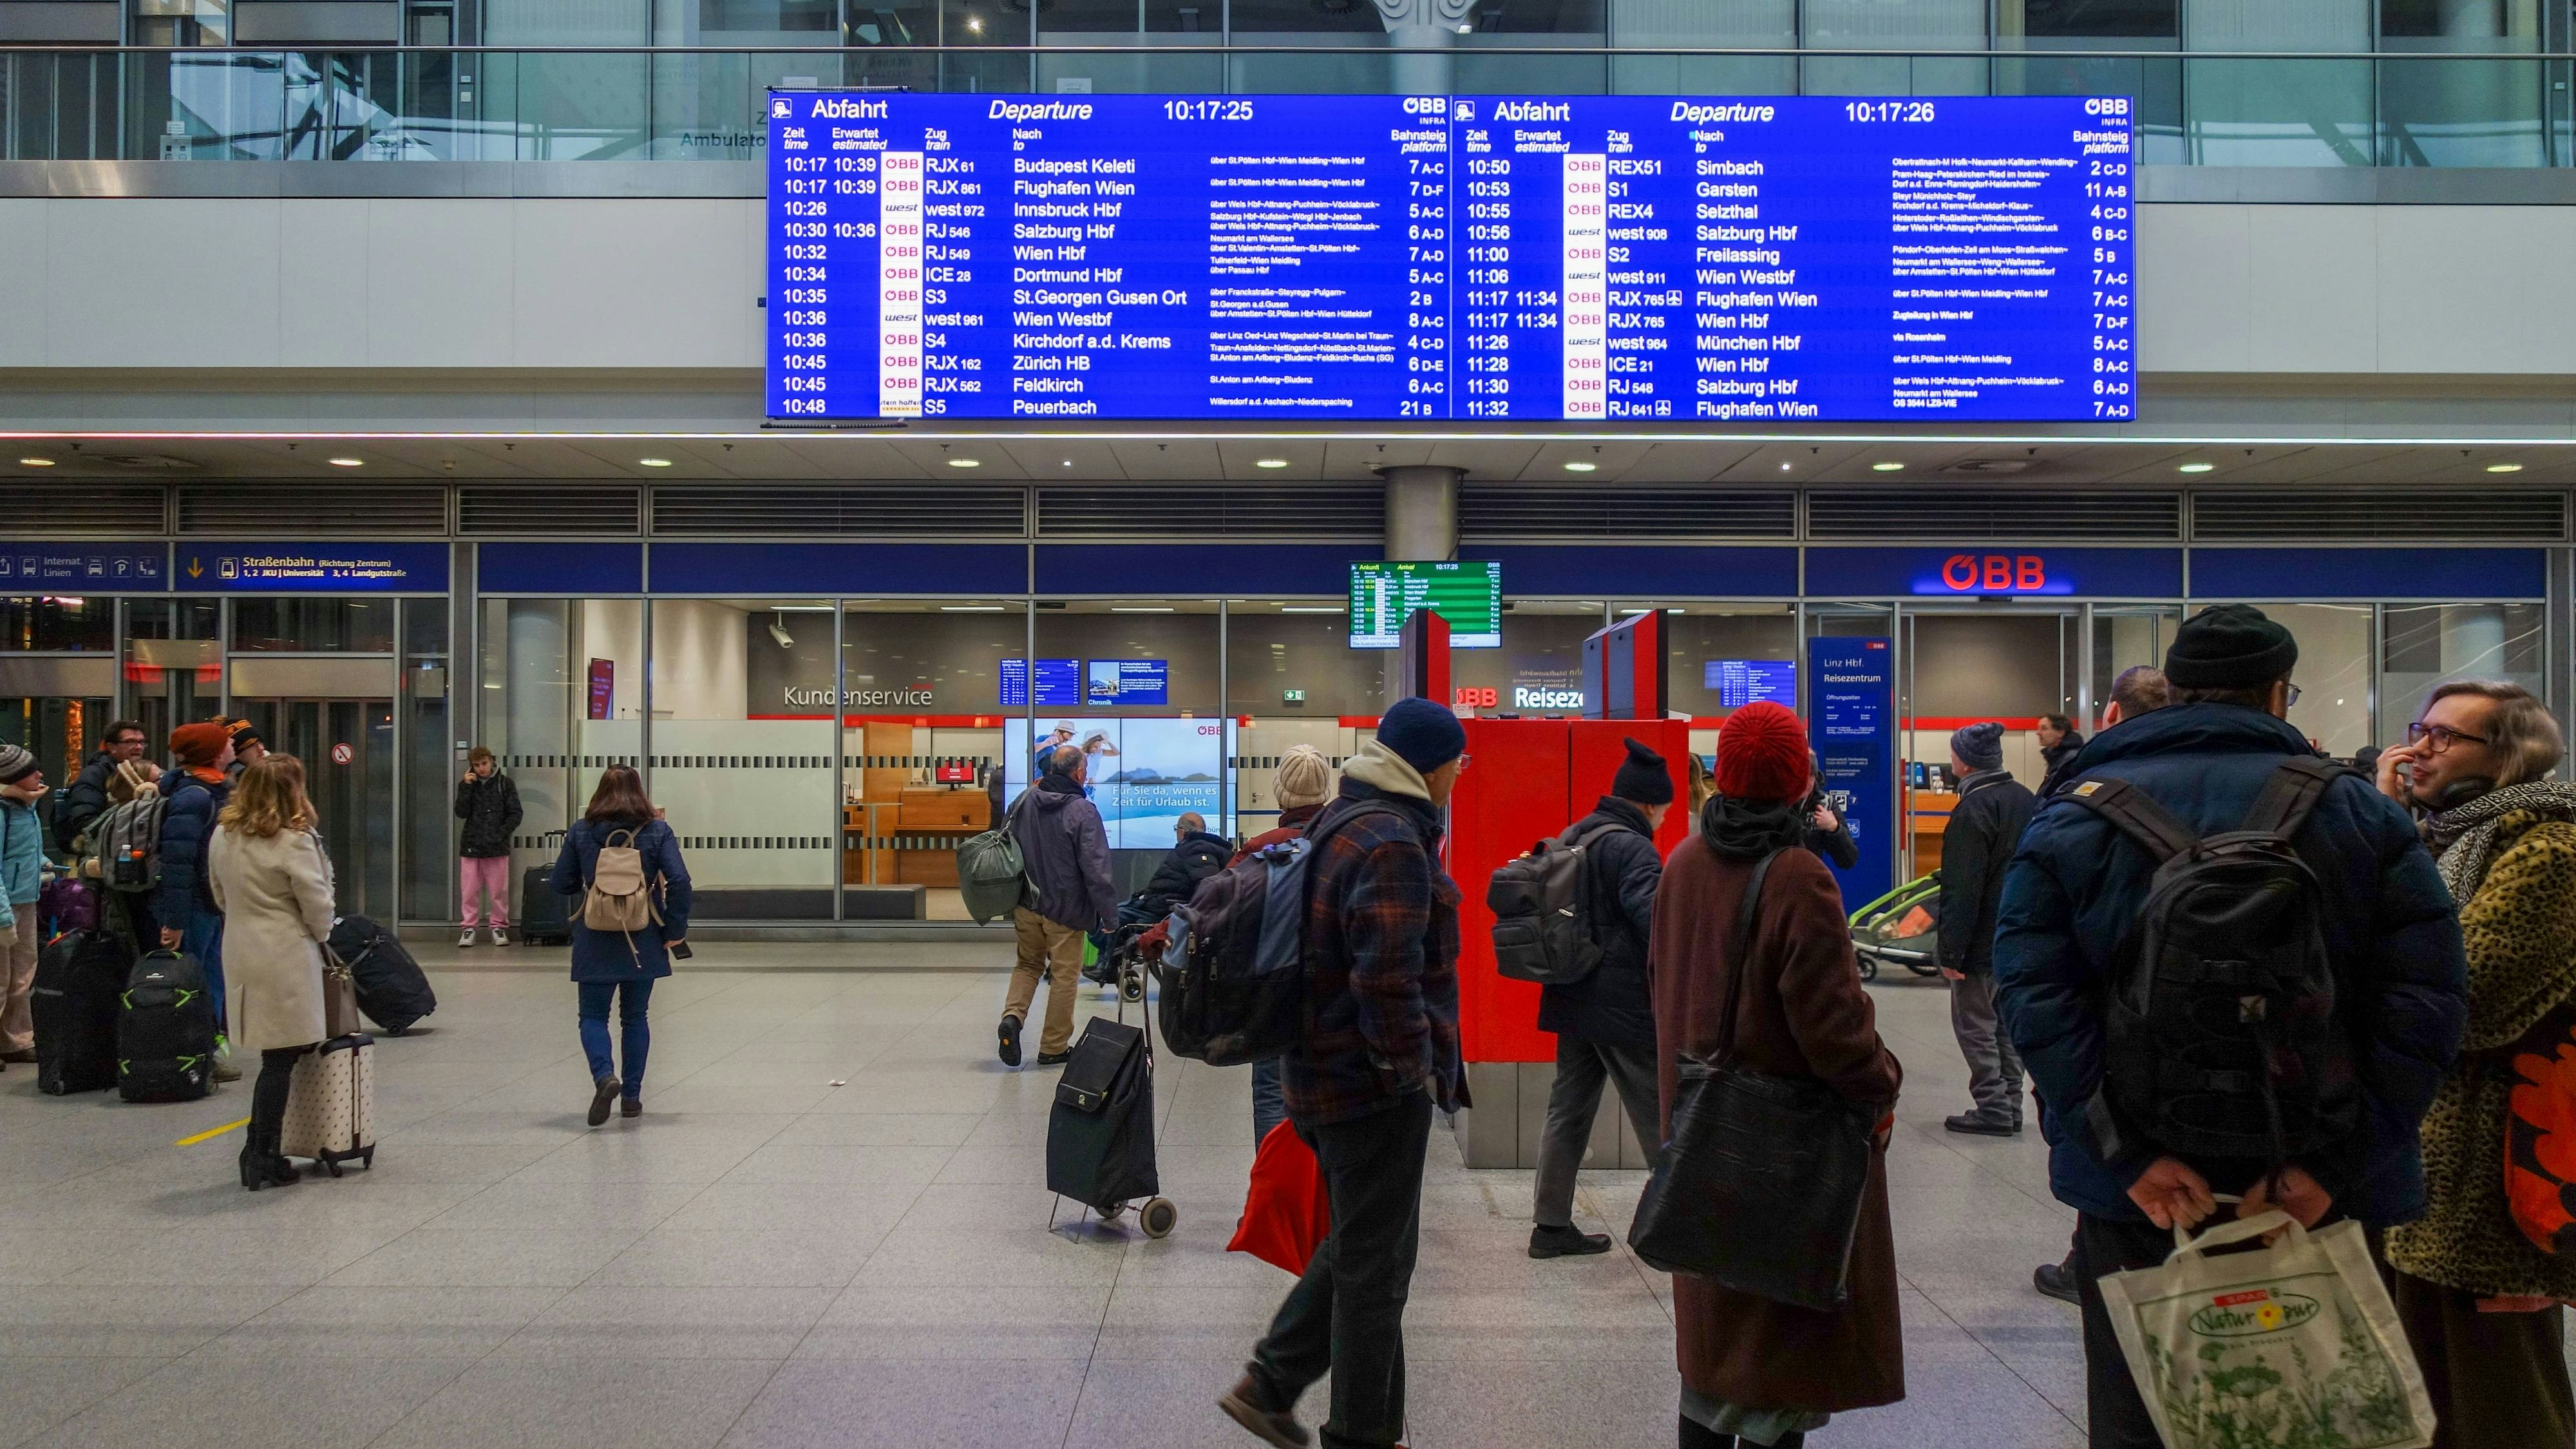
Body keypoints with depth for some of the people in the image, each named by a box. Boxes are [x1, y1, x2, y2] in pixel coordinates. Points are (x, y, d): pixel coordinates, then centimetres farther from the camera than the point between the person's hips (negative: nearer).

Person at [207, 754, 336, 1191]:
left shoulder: (223, 834, 7)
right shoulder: (295, 841, -15)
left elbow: (219, 892, 17)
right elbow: (317, 903, -9)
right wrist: (321, 935, 10)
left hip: (241, 951, 8)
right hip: (286, 955, -8)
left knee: (277, 1056, 15)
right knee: (281, 1058, -1)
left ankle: (261, 1155, 18)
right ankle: (261, 1159, 2)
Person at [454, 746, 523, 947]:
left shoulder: (506, 784, 2)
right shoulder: (466, 785, 8)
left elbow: (515, 814, 1)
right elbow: (461, 813, -3)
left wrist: (500, 835, -9)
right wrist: (467, 787, -9)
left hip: (497, 847, -2)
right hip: (471, 846, 2)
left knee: (499, 891, 1)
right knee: (469, 891, 2)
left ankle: (499, 927, 11)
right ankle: (470, 927, 9)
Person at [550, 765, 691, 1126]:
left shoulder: (580, 832, -2)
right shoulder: (658, 831, -4)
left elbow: (561, 884, 2)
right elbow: (679, 881, -12)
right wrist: (675, 930, -3)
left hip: (595, 943, -1)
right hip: (643, 942, 1)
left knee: (593, 1016, 8)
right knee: (635, 1018, 13)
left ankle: (604, 1075, -18)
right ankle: (631, 1097, 15)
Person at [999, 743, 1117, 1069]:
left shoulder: (1025, 802, 2)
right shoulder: (1082, 810, -17)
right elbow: (1096, 869, -18)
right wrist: (1109, 914, -11)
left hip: (1026, 906, 5)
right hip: (1065, 910, -5)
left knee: (1028, 964, 21)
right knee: (1064, 975, 7)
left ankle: (1012, 1015, -3)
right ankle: (1054, 1048, 14)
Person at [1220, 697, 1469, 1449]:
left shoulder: (1339, 823, 12)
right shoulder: (1392, 844, -21)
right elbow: (1388, 979, -29)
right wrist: (1415, 1068, -16)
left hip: (1325, 1072, 10)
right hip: (1376, 1086, -10)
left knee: (1354, 1245, 22)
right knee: (1376, 1266, 3)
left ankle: (1269, 1382, 23)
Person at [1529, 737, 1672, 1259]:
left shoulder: (1573, 838, 12)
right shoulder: (1632, 849, -17)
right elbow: (1656, 920, -27)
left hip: (1572, 1001, 9)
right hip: (1625, 1006, -9)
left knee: (1568, 1112, 13)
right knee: (1661, 1118, 1)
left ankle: (1551, 1225, 17)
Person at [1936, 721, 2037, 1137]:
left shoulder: (1973, 810, -19)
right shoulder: (2027, 799, 9)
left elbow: (1962, 891, -21)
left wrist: (1950, 951, -18)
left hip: (1984, 943, -9)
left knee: (1974, 1025, 1)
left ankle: (1993, 1108, 2)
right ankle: (2009, 1106, 21)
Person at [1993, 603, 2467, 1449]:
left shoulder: (2073, 814, -1)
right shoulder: (2360, 813, -1)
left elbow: (2033, 994, -14)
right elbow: (2426, 1001, -11)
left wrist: (2129, 1151, -18)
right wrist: (2337, 1160, -16)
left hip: (2133, 1197, 0)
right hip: (2322, 1201, 0)